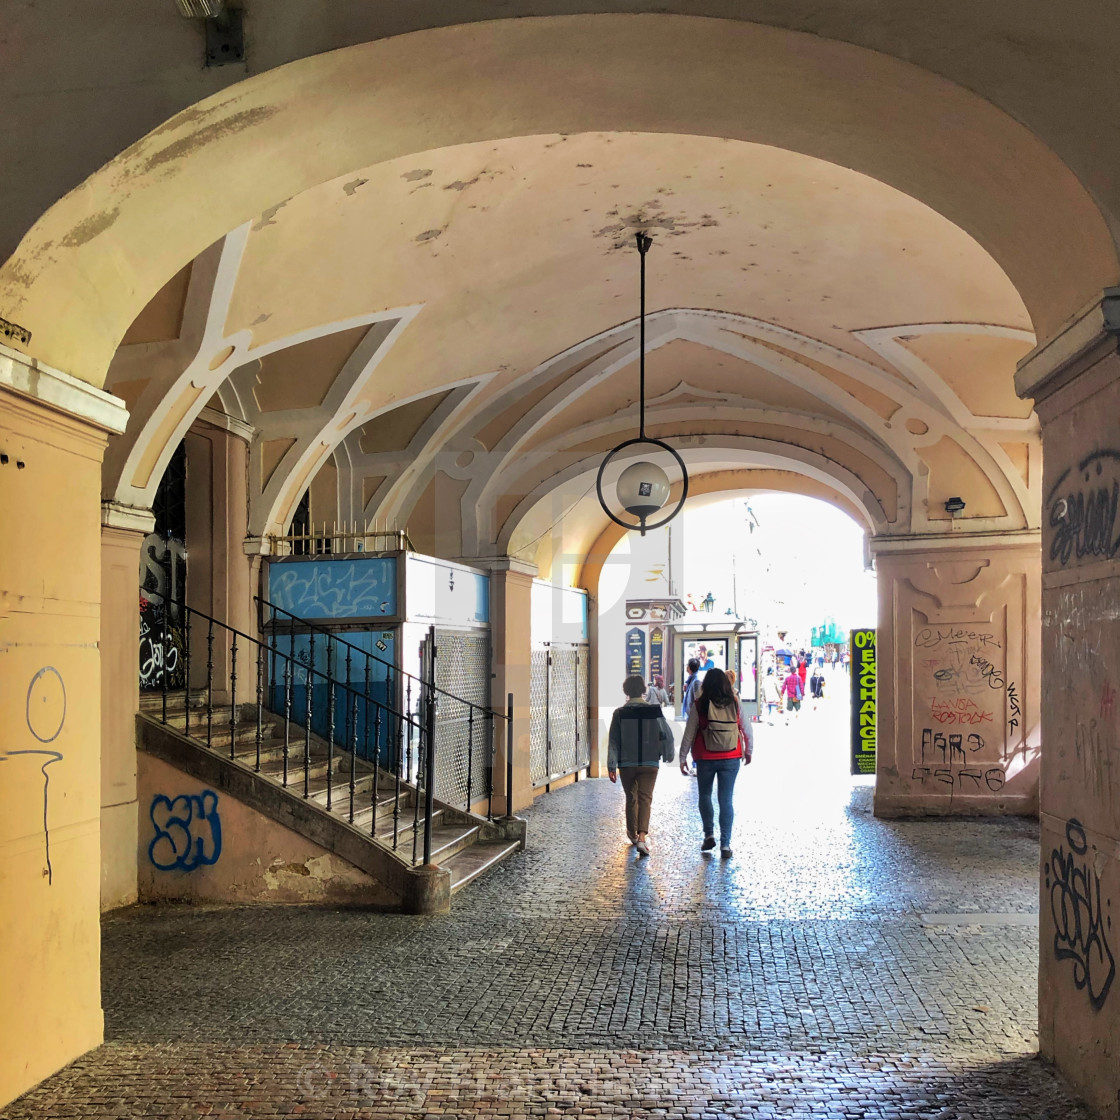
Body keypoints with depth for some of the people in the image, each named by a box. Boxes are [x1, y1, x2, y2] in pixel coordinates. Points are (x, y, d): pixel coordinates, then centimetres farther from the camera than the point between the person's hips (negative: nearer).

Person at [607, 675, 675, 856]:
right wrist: (668, 755, 19)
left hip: (626, 764, 1)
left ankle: (633, 834, 31)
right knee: (645, 799, -2)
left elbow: (613, 741, -5)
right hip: (649, 763, -1)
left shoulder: (620, 713, -5)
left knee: (631, 798, 17)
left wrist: (611, 766, -1)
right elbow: (667, 735, 2)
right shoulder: (654, 711, -4)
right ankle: (642, 836, -19)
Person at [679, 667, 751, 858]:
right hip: (731, 759, 1)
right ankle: (725, 844, 2)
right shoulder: (735, 704, -2)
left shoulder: (699, 706, -8)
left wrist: (683, 758, 4)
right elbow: (746, 729, 6)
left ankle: (709, 834, 11)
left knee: (705, 795, 20)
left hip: (705, 759, -1)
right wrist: (748, 751, 22)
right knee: (726, 800, 5)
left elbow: (689, 734, -5)